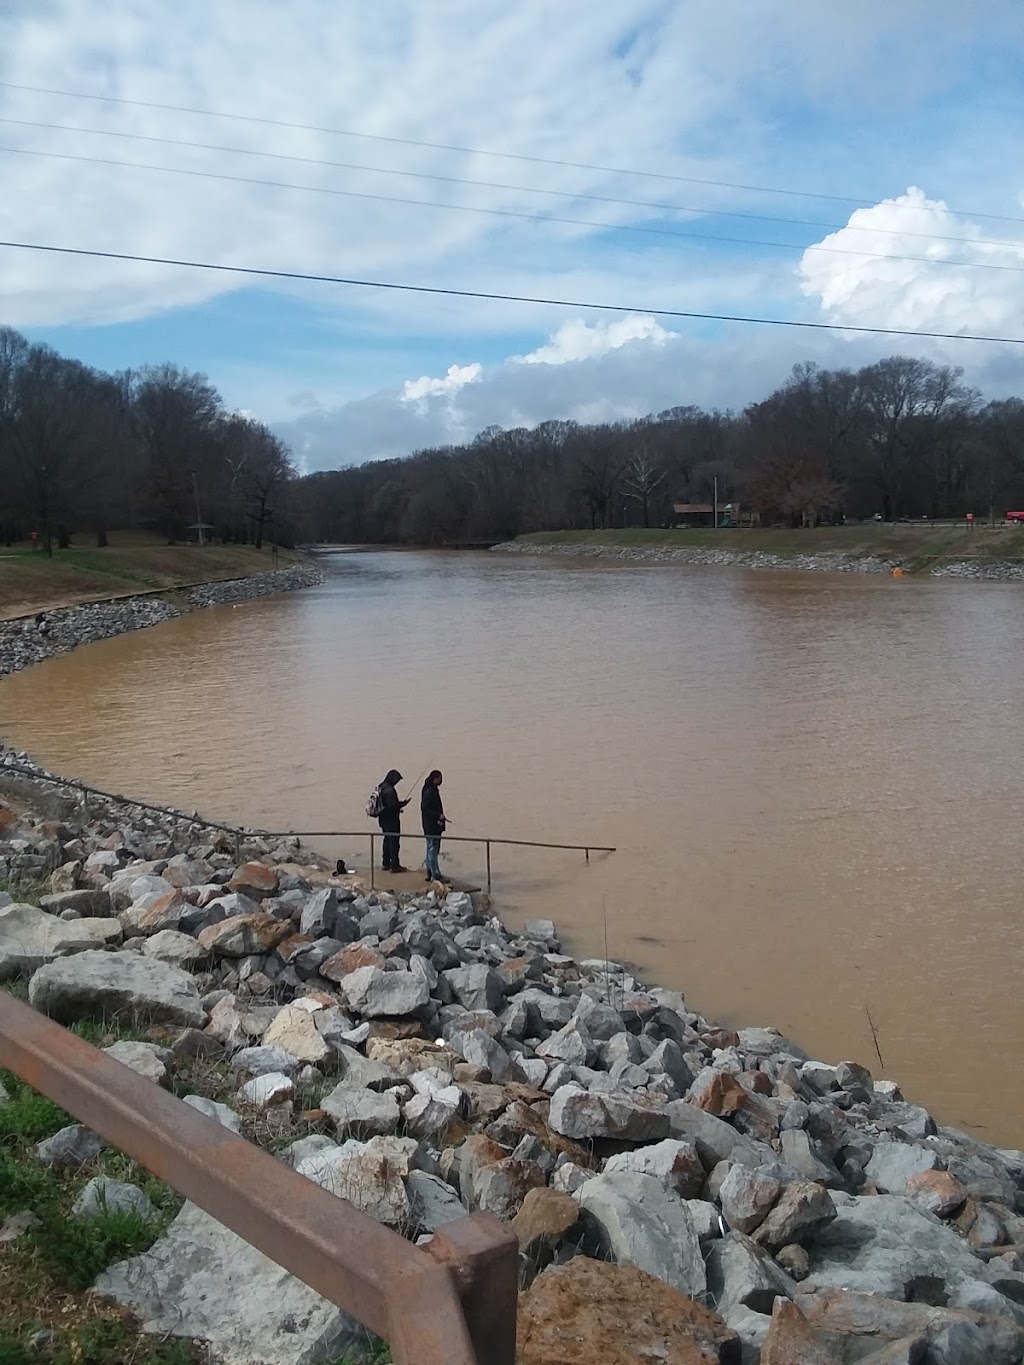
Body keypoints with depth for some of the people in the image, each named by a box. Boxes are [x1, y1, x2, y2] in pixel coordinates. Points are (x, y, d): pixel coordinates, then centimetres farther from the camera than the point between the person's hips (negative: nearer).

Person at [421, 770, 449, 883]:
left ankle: (430, 873, 23)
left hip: (434, 825, 11)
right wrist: (438, 815, -22)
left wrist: (439, 816, 11)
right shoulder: (429, 791, -17)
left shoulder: (433, 789, 13)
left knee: (432, 849, 15)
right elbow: (425, 808, -21)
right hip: (431, 826, -11)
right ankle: (435, 874, -6)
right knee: (433, 849, -7)